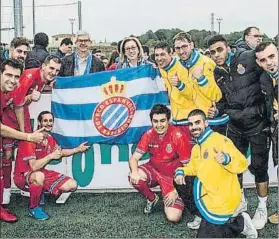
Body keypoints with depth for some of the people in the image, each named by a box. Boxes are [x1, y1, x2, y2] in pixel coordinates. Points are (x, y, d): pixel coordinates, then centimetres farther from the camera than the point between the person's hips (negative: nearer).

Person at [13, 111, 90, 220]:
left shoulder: (50, 139, 0)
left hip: (42, 173, 8)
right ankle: (33, 208, -18)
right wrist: (51, 156, -29)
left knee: (72, 185, -3)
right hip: (23, 176, -7)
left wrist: (77, 149, 13)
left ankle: (41, 191, 13)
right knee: (39, 176, -43)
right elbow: (33, 167, -31)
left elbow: (59, 152, 22)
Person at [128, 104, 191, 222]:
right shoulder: (149, 135, -10)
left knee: (174, 217, -19)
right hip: (153, 170, 4)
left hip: (172, 176, -3)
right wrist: (134, 172, -31)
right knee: (134, 178, -29)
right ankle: (152, 198, 4)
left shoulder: (178, 137, -21)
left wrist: (177, 190, -17)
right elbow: (134, 158, -8)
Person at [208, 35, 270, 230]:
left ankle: (262, 207, 22)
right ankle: (240, 201, 34)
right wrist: (217, 110, -5)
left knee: (258, 167, 2)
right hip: (235, 126, 6)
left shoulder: (248, 58, -14)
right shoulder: (217, 74, 5)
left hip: (258, 123, -6)